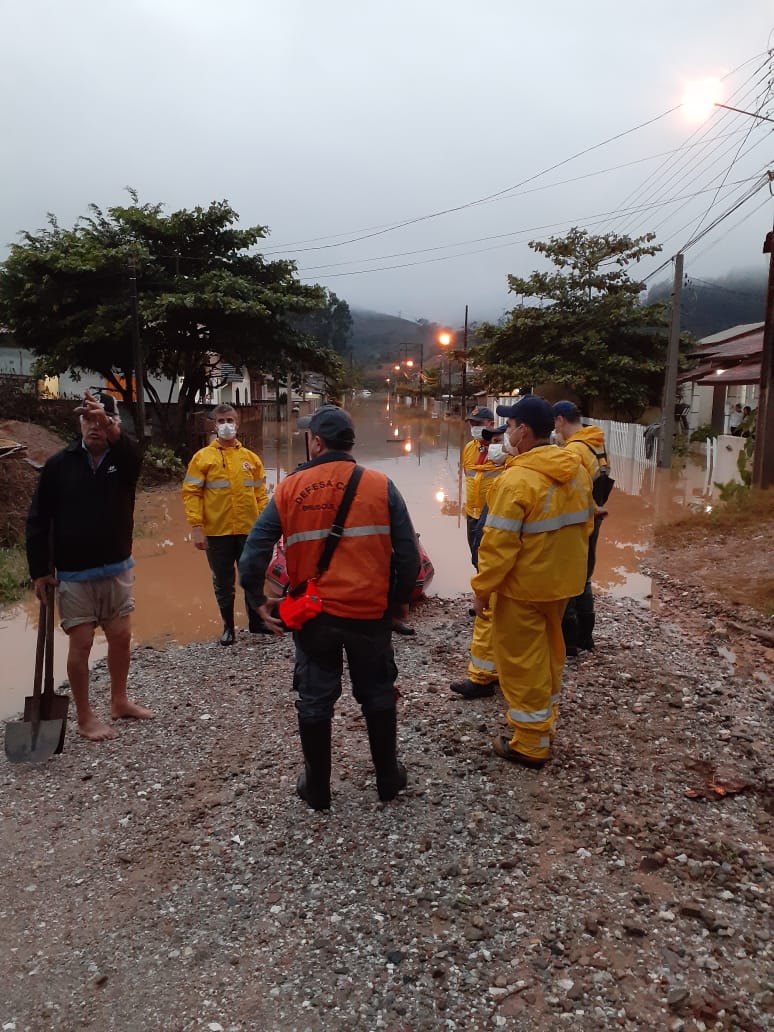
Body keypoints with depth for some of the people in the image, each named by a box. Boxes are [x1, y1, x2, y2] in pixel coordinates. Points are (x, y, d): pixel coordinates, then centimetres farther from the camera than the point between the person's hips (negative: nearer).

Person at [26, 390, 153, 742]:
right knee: (81, 643, 2)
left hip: (117, 569, 3)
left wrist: (109, 426, -51)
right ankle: (85, 718, 17)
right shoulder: (60, 464, -6)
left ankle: (119, 702, 31)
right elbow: (38, 520, -3)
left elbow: (132, 452, -30)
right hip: (73, 574, -2)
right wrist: (40, 570, -6)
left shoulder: (123, 458, -3)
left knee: (121, 637, 12)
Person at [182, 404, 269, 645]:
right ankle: (228, 626, 24)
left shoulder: (251, 458, 7)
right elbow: (191, 493, -5)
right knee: (223, 583, 8)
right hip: (217, 532, -2)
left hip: (249, 530, 2)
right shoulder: (202, 457, -1)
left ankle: (256, 622, 28)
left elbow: (260, 493, 9)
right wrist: (197, 527, -13)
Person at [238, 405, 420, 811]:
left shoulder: (289, 489, -4)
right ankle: (388, 778, 32)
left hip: (312, 614, 0)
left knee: (314, 700, 16)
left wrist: (258, 600, 6)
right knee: (377, 695, 19)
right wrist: (397, 598, 8)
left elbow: (253, 552, -7)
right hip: (370, 612, 0)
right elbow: (408, 555, -6)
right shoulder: (380, 486, -5)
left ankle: (317, 788, 30)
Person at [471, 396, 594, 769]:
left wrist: (482, 587, -12)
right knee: (548, 654, 23)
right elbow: (584, 525, 12)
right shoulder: (577, 470, 1)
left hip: (523, 587, -8)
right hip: (562, 582, 8)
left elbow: (498, 545, -23)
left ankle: (530, 744, 19)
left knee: (522, 663, 7)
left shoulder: (517, 479, -24)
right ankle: (545, 726, 39)